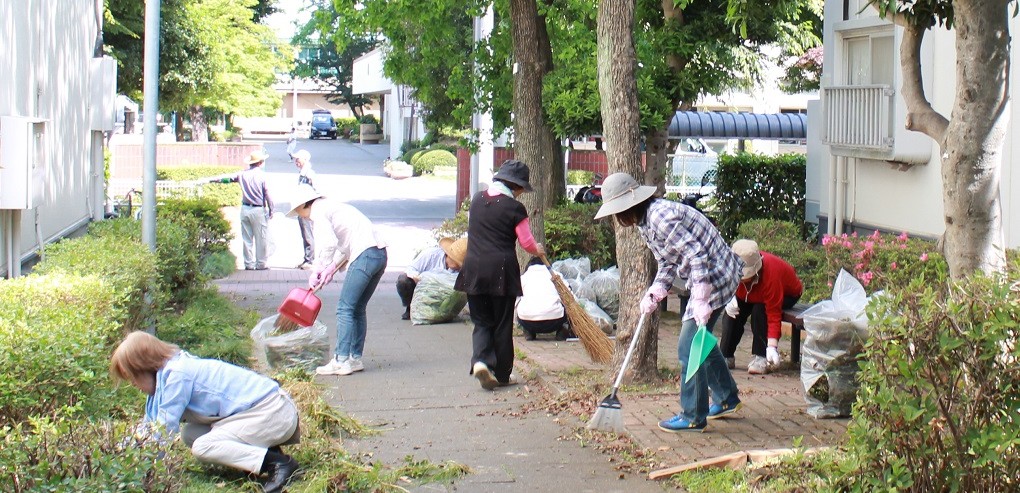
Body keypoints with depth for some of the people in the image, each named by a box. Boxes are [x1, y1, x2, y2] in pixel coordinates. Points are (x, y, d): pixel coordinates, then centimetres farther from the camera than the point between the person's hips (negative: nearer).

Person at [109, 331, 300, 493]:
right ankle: (263, 453, 4)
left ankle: (279, 462, -24)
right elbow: (151, 422, 25)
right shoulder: (169, 373, 15)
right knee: (190, 434, 9)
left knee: (202, 448, -20)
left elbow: (165, 428, -16)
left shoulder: (176, 375, -16)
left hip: (272, 413, -10)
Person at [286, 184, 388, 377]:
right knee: (358, 309, 16)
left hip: (365, 255, -9)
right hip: (379, 253, 10)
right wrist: (332, 268, 19)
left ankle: (341, 360, -5)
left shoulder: (318, 211, -2)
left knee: (345, 308, -5)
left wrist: (319, 270, -5)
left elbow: (329, 243, -17)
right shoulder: (330, 206, 27)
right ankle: (356, 357, 19)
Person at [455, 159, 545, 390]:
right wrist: (538, 250, 17)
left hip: (474, 269, 4)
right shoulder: (514, 208, -9)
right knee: (503, 324, 9)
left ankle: (480, 361, -13)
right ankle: (502, 374, 15)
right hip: (502, 270, -4)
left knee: (481, 322, 11)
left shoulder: (477, 199, 7)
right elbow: (527, 242, -6)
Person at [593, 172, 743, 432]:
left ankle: (693, 417, 3)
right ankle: (726, 398, 38)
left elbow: (696, 255, -27)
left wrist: (700, 301, -29)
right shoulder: (645, 222, 8)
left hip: (715, 276, -11)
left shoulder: (660, 217, -24)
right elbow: (668, 263, 15)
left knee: (689, 347, -6)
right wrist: (654, 293, 0)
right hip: (707, 275, 11)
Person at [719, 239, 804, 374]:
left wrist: (772, 347, -49)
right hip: (753, 295, 5)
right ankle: (725, 357, -12)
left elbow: (774, 314, -42)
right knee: (732, 312, -20)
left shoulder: (770, 275, -43)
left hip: (788, 294, -5)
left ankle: (761, 358, -23)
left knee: (759, 309, -33)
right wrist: (729, 298, -26)